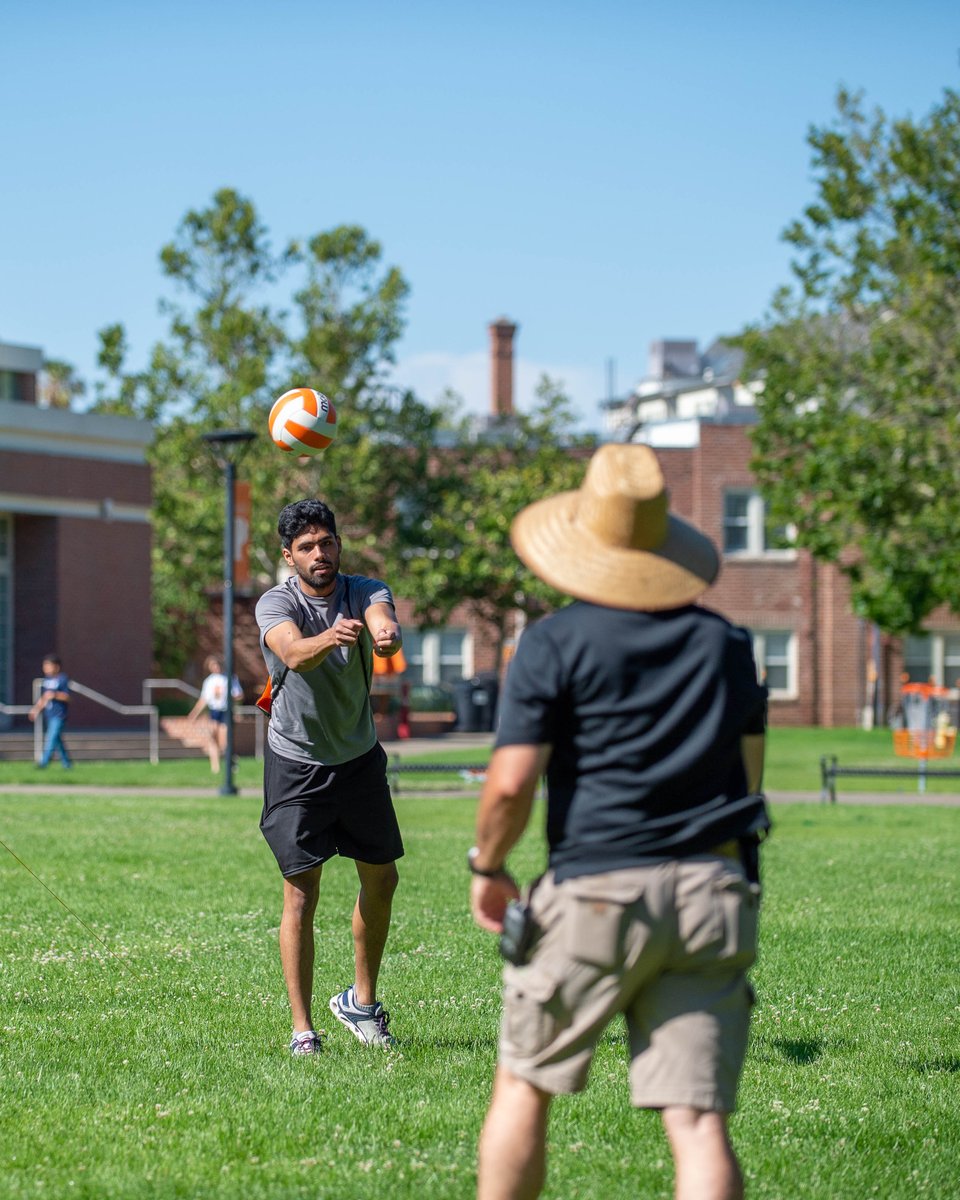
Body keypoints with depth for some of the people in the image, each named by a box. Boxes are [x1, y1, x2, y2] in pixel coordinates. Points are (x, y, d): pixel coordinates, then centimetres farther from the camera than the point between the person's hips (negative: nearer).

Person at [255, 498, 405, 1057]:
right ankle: (303, 1029, -4)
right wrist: (330, 638, -59)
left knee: (381, 879, 11)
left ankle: (362, 1000, 30)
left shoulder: (366, 591, -7)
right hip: (296, 764, -4)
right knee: (301, 891, -7)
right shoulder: (276, 603, -15)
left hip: (360, 758, 4)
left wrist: (386, 635, -55)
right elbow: (293, 654, -37)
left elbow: (385, 623, -31)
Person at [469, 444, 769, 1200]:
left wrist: (487, 866, 6)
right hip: (710, 891, 3)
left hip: (595, 891, -3)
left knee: (525, 1084, 15)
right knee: (699, 1120, -3)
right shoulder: (726, 642, 12)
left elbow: (511, 782, -10)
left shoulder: (557, 643, -3)